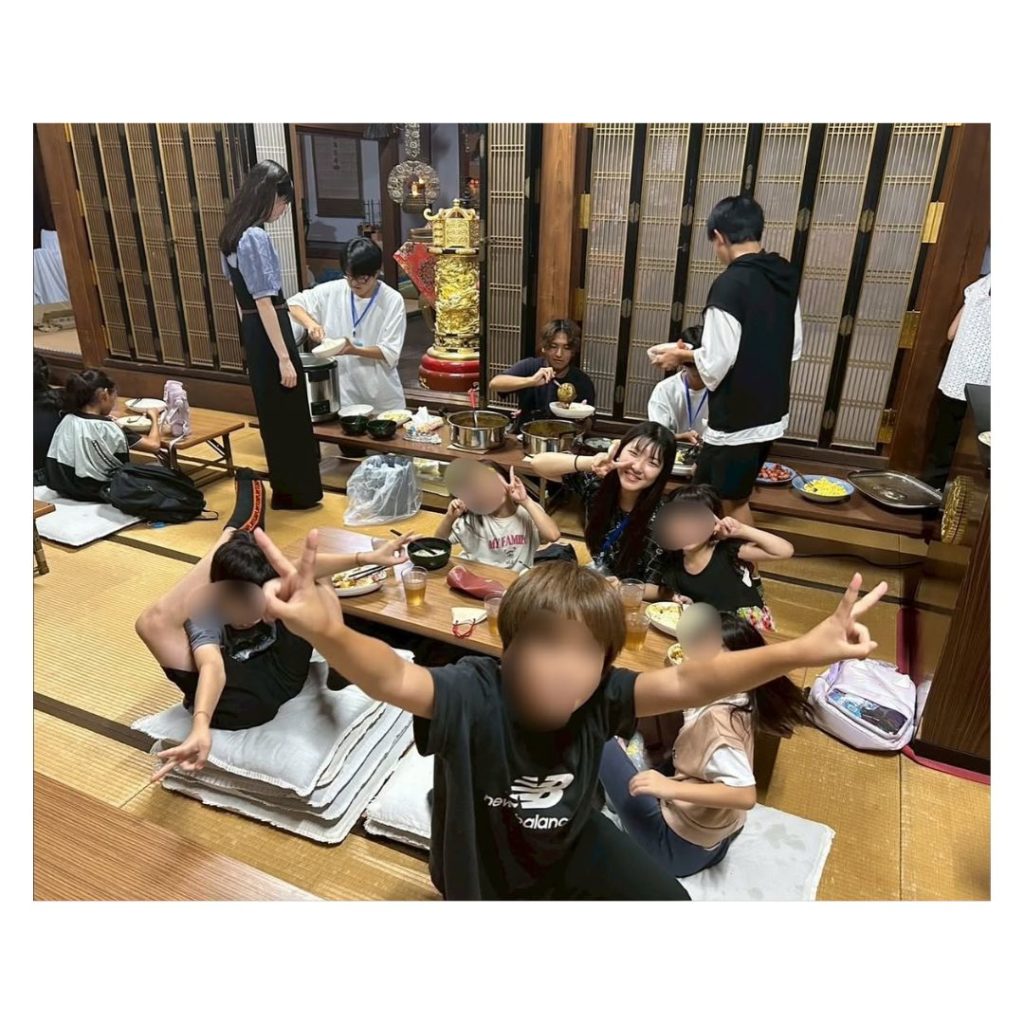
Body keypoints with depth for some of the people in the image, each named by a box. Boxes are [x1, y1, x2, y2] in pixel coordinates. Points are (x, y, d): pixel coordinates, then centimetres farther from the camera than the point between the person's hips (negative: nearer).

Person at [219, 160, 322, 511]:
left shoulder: (232, 233, 9)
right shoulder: (256, 237, -20)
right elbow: (264, 303, -23)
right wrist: (284, 357, -22)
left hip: (252, 333, 10)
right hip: (269, 334, -10)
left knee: (272, 412, 19)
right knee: (287, 413, 2)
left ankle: (287, 487, 33)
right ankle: (295, 492, 15)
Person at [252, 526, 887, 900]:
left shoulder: (599, 698, -25)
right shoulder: (470, 696, -36)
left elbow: (688, 683, -34)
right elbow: (391, 677, -54)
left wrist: (800, 651, -45)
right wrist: (330, 633, -77)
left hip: (573, 842, 3)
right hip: (485, 866, -3)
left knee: (668, 904, 3)